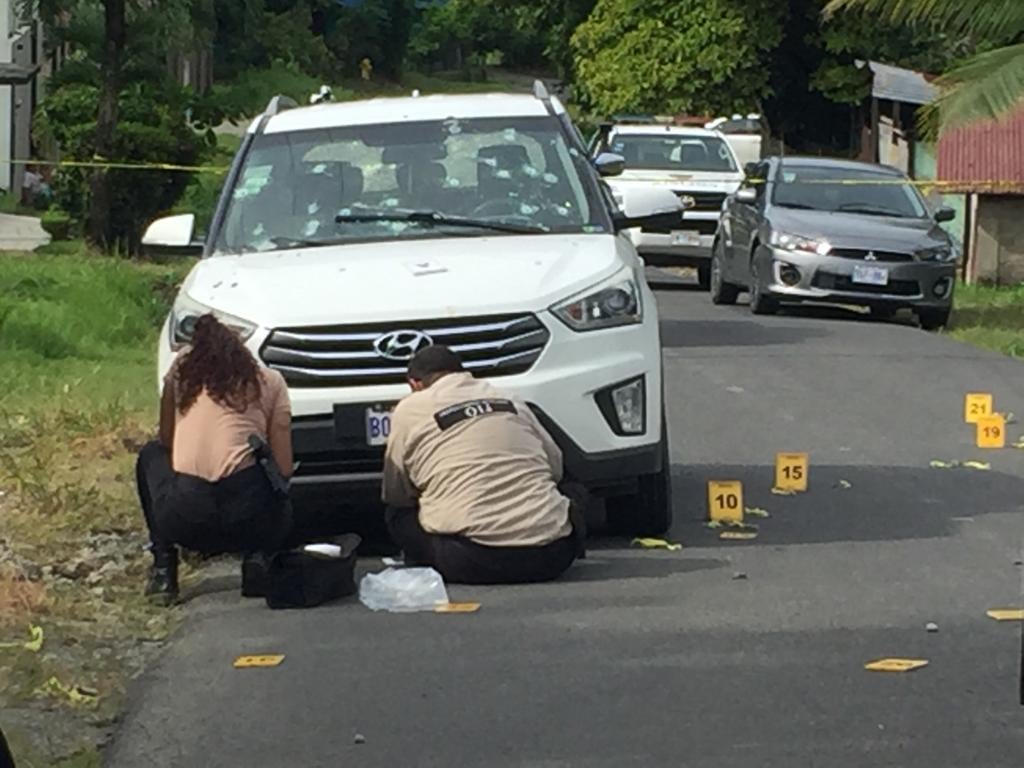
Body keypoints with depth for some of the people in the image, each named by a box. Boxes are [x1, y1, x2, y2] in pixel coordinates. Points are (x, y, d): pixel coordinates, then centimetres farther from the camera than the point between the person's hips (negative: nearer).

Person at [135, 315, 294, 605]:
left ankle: (163, 571, 19)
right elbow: (283, 467, 9)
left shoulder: (182, 370, 18)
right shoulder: (270, 382, 14)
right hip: (251, 522, 1)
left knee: (152, 455, 33)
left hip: (183, 521, -1)